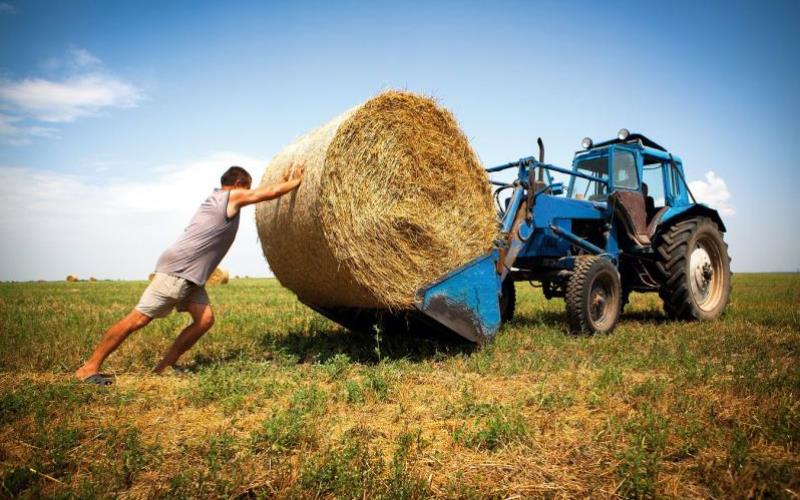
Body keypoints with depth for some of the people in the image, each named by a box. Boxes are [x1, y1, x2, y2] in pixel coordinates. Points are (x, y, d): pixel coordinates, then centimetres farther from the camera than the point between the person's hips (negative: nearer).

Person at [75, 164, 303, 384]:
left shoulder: (218, 198, 21)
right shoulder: (233, 196, -4)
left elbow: (265, 191, 32)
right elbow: (269, 192, -1)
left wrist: (284, 181, 34)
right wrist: (294, 182, 14)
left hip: (191, 275, 9)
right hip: (176, 270, -9)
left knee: (205, 319, -1)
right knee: (138, 319, -8)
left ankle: (163, 367, 6)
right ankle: (89, 367, 0)